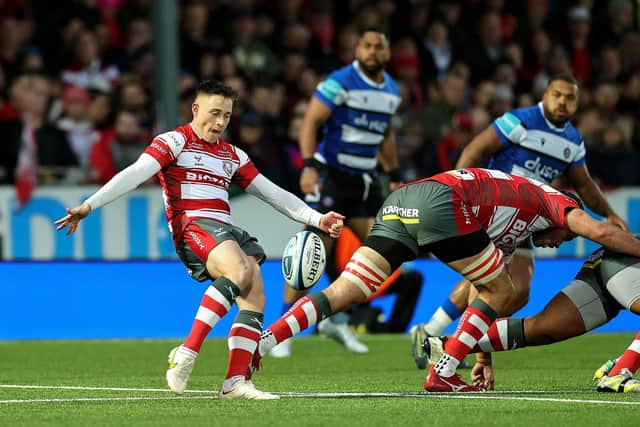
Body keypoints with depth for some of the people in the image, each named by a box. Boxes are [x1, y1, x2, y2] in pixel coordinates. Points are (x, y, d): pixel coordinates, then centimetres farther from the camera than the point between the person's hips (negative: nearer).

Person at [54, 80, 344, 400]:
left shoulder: (233, 155, 25)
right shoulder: (174, 142, 5)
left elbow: (272, 193, 26)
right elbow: (133, 175, -7)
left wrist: (317, 219, 18)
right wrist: (89, 206, -18)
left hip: (227, 231, 7)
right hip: (192, 227, -7)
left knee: (255, 300, -13)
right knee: (241, 272, -34)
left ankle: (236, 382, -16)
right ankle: (186, 353, -37)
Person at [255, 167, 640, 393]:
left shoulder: (507, 237, 41)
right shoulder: (549, 199, 22)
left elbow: (480, 296, 44)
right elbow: (599, 231, 5)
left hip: (399, 205, 8)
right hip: (439, 203, -8)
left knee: (343, 293, 1)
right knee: (501, 292, 9)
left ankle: (257, 345, -13)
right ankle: (442, 375, 4)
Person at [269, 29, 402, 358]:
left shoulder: (392, 90, 11)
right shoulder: (340, 82, -11)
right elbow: (310, 122, -16)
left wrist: (395, 176, 24)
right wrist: (309, 166, -27)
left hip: (365, 181, 7)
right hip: (330, 177, -7)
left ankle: (336, 320, 14)